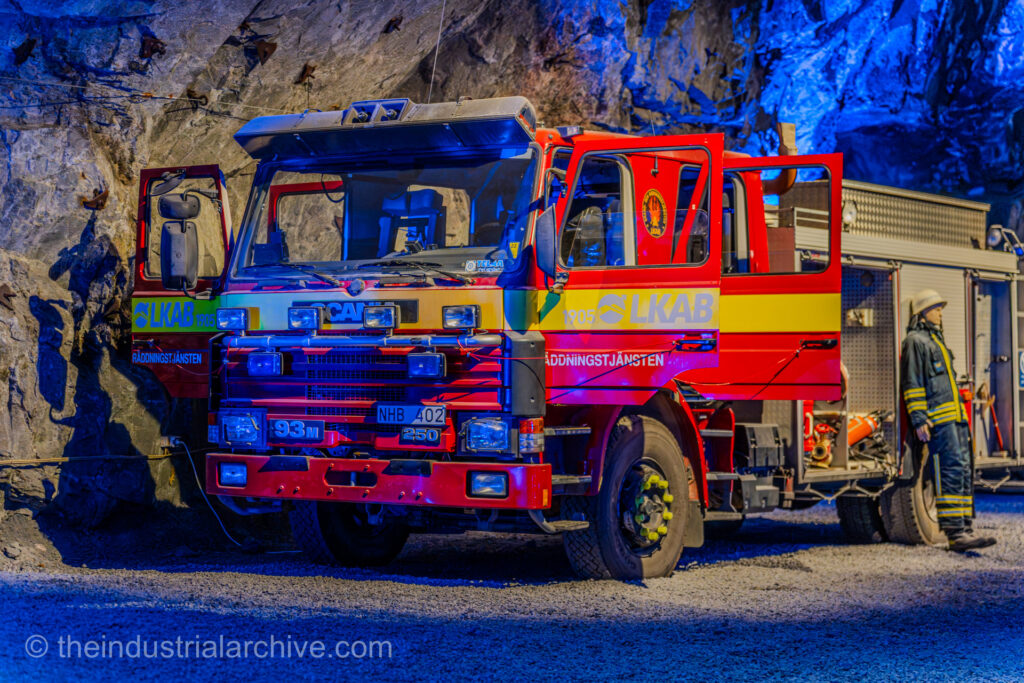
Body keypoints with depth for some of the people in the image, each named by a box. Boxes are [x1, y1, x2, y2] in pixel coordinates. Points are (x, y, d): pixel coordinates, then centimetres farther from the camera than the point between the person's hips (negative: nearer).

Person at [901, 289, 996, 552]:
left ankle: (965, 528, 5)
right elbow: (912, 383, -11)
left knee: (964, 472, 5)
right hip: (937, 419, -10)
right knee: (952, 471, -16)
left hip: (955, 416, 10)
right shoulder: (915, 341, -4)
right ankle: (955, 533, -20)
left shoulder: (936, 340, 25)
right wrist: (919, 420, -19)